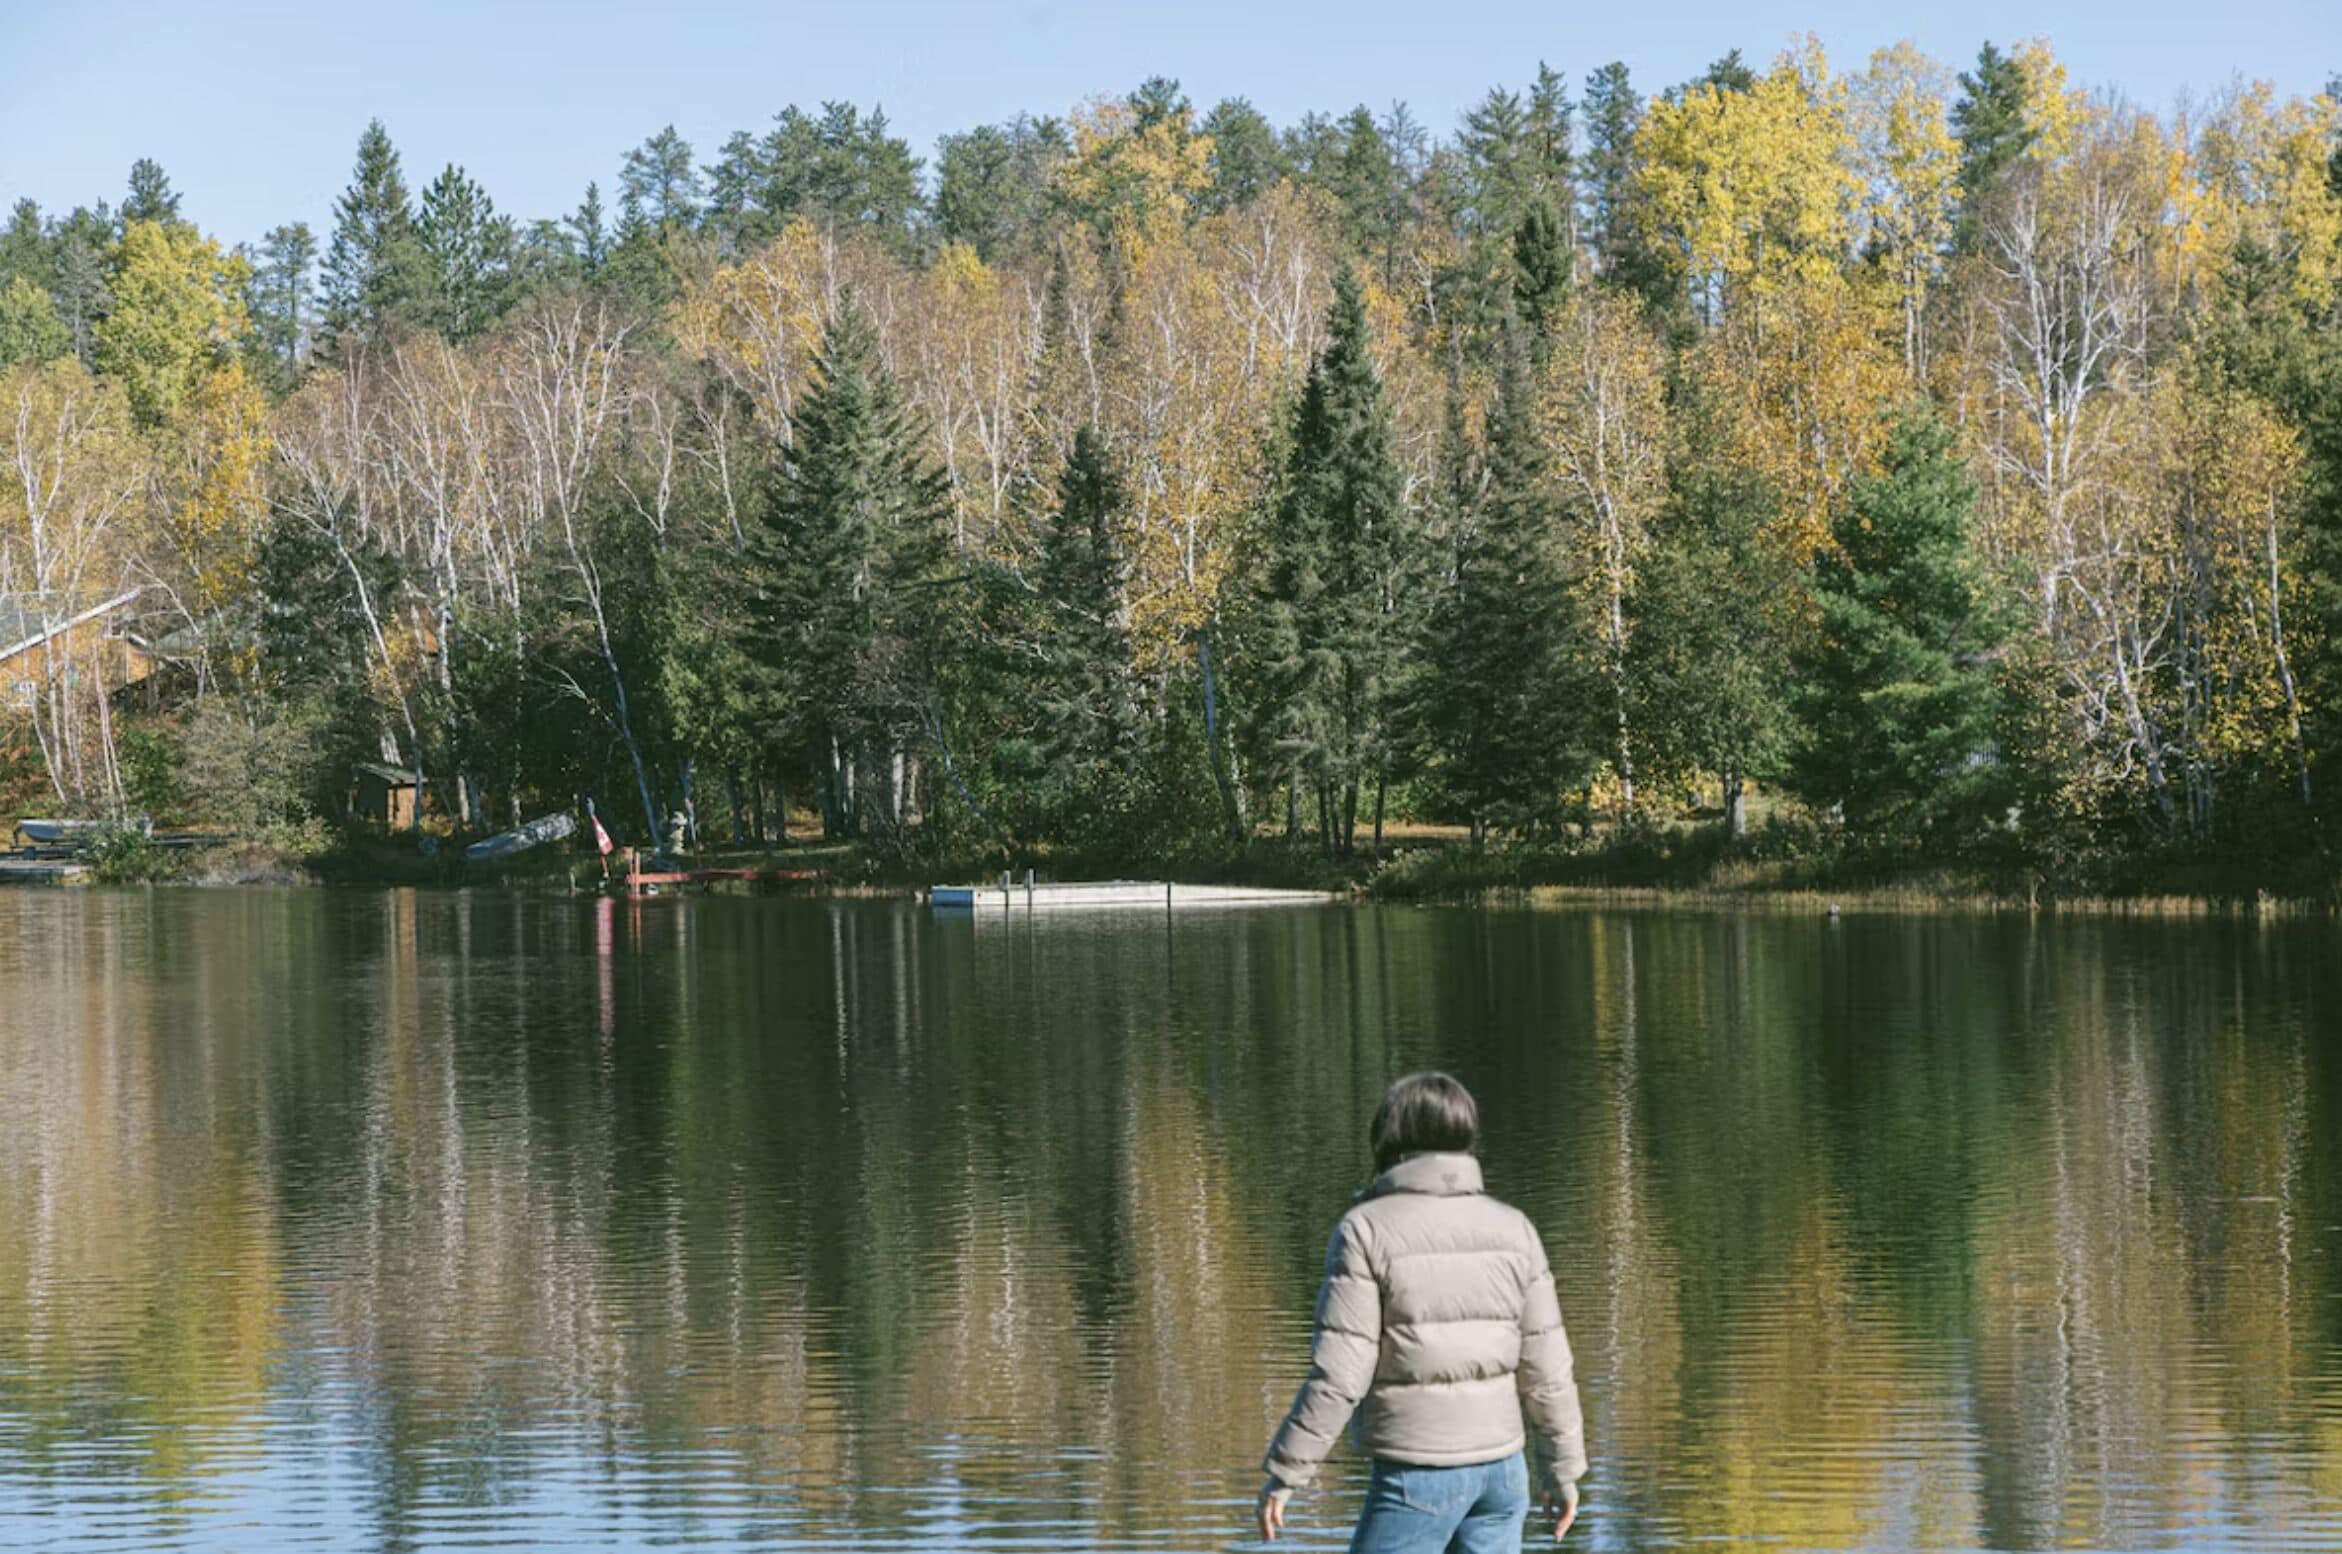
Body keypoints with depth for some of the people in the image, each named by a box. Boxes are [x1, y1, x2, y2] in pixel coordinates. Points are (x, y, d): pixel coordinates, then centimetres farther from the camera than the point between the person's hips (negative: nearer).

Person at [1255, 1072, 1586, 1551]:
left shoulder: (1366, 1230, -11)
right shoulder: (1512, 1228, 2)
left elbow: (1339, 1375, -15)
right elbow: (1545, 1369, 4)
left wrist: (1284, 1473, -8)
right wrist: (1564, 1470, 15)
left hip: (1417, 1475, -5)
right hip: (1500, 1465, 5)